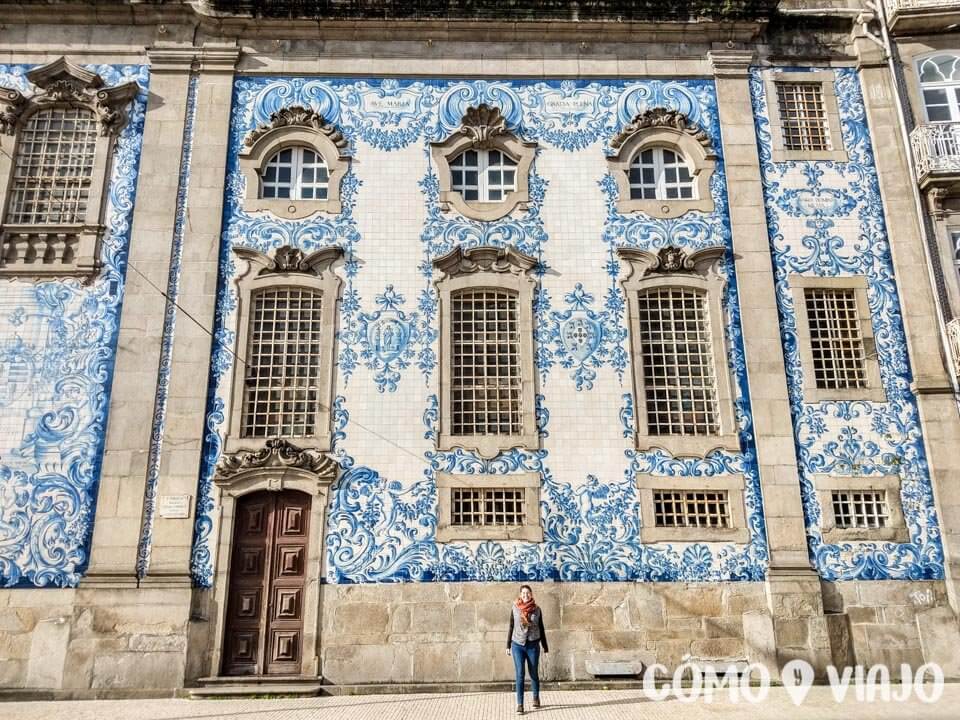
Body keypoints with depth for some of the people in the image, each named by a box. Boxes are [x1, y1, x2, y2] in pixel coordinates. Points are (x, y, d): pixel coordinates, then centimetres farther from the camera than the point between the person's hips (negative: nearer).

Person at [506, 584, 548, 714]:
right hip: (518, 645, 0)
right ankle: (520, 705, 0)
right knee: (520, 675, -5)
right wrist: (508, 645, 4)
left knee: (534, 674, 10)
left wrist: (545, 646, 10)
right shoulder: (515, 609, -2)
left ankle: (536, 698, 33)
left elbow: (541, 629, 6)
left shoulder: (537, 610, -1)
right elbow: (511, 628, 4)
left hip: (533, 646, 1)